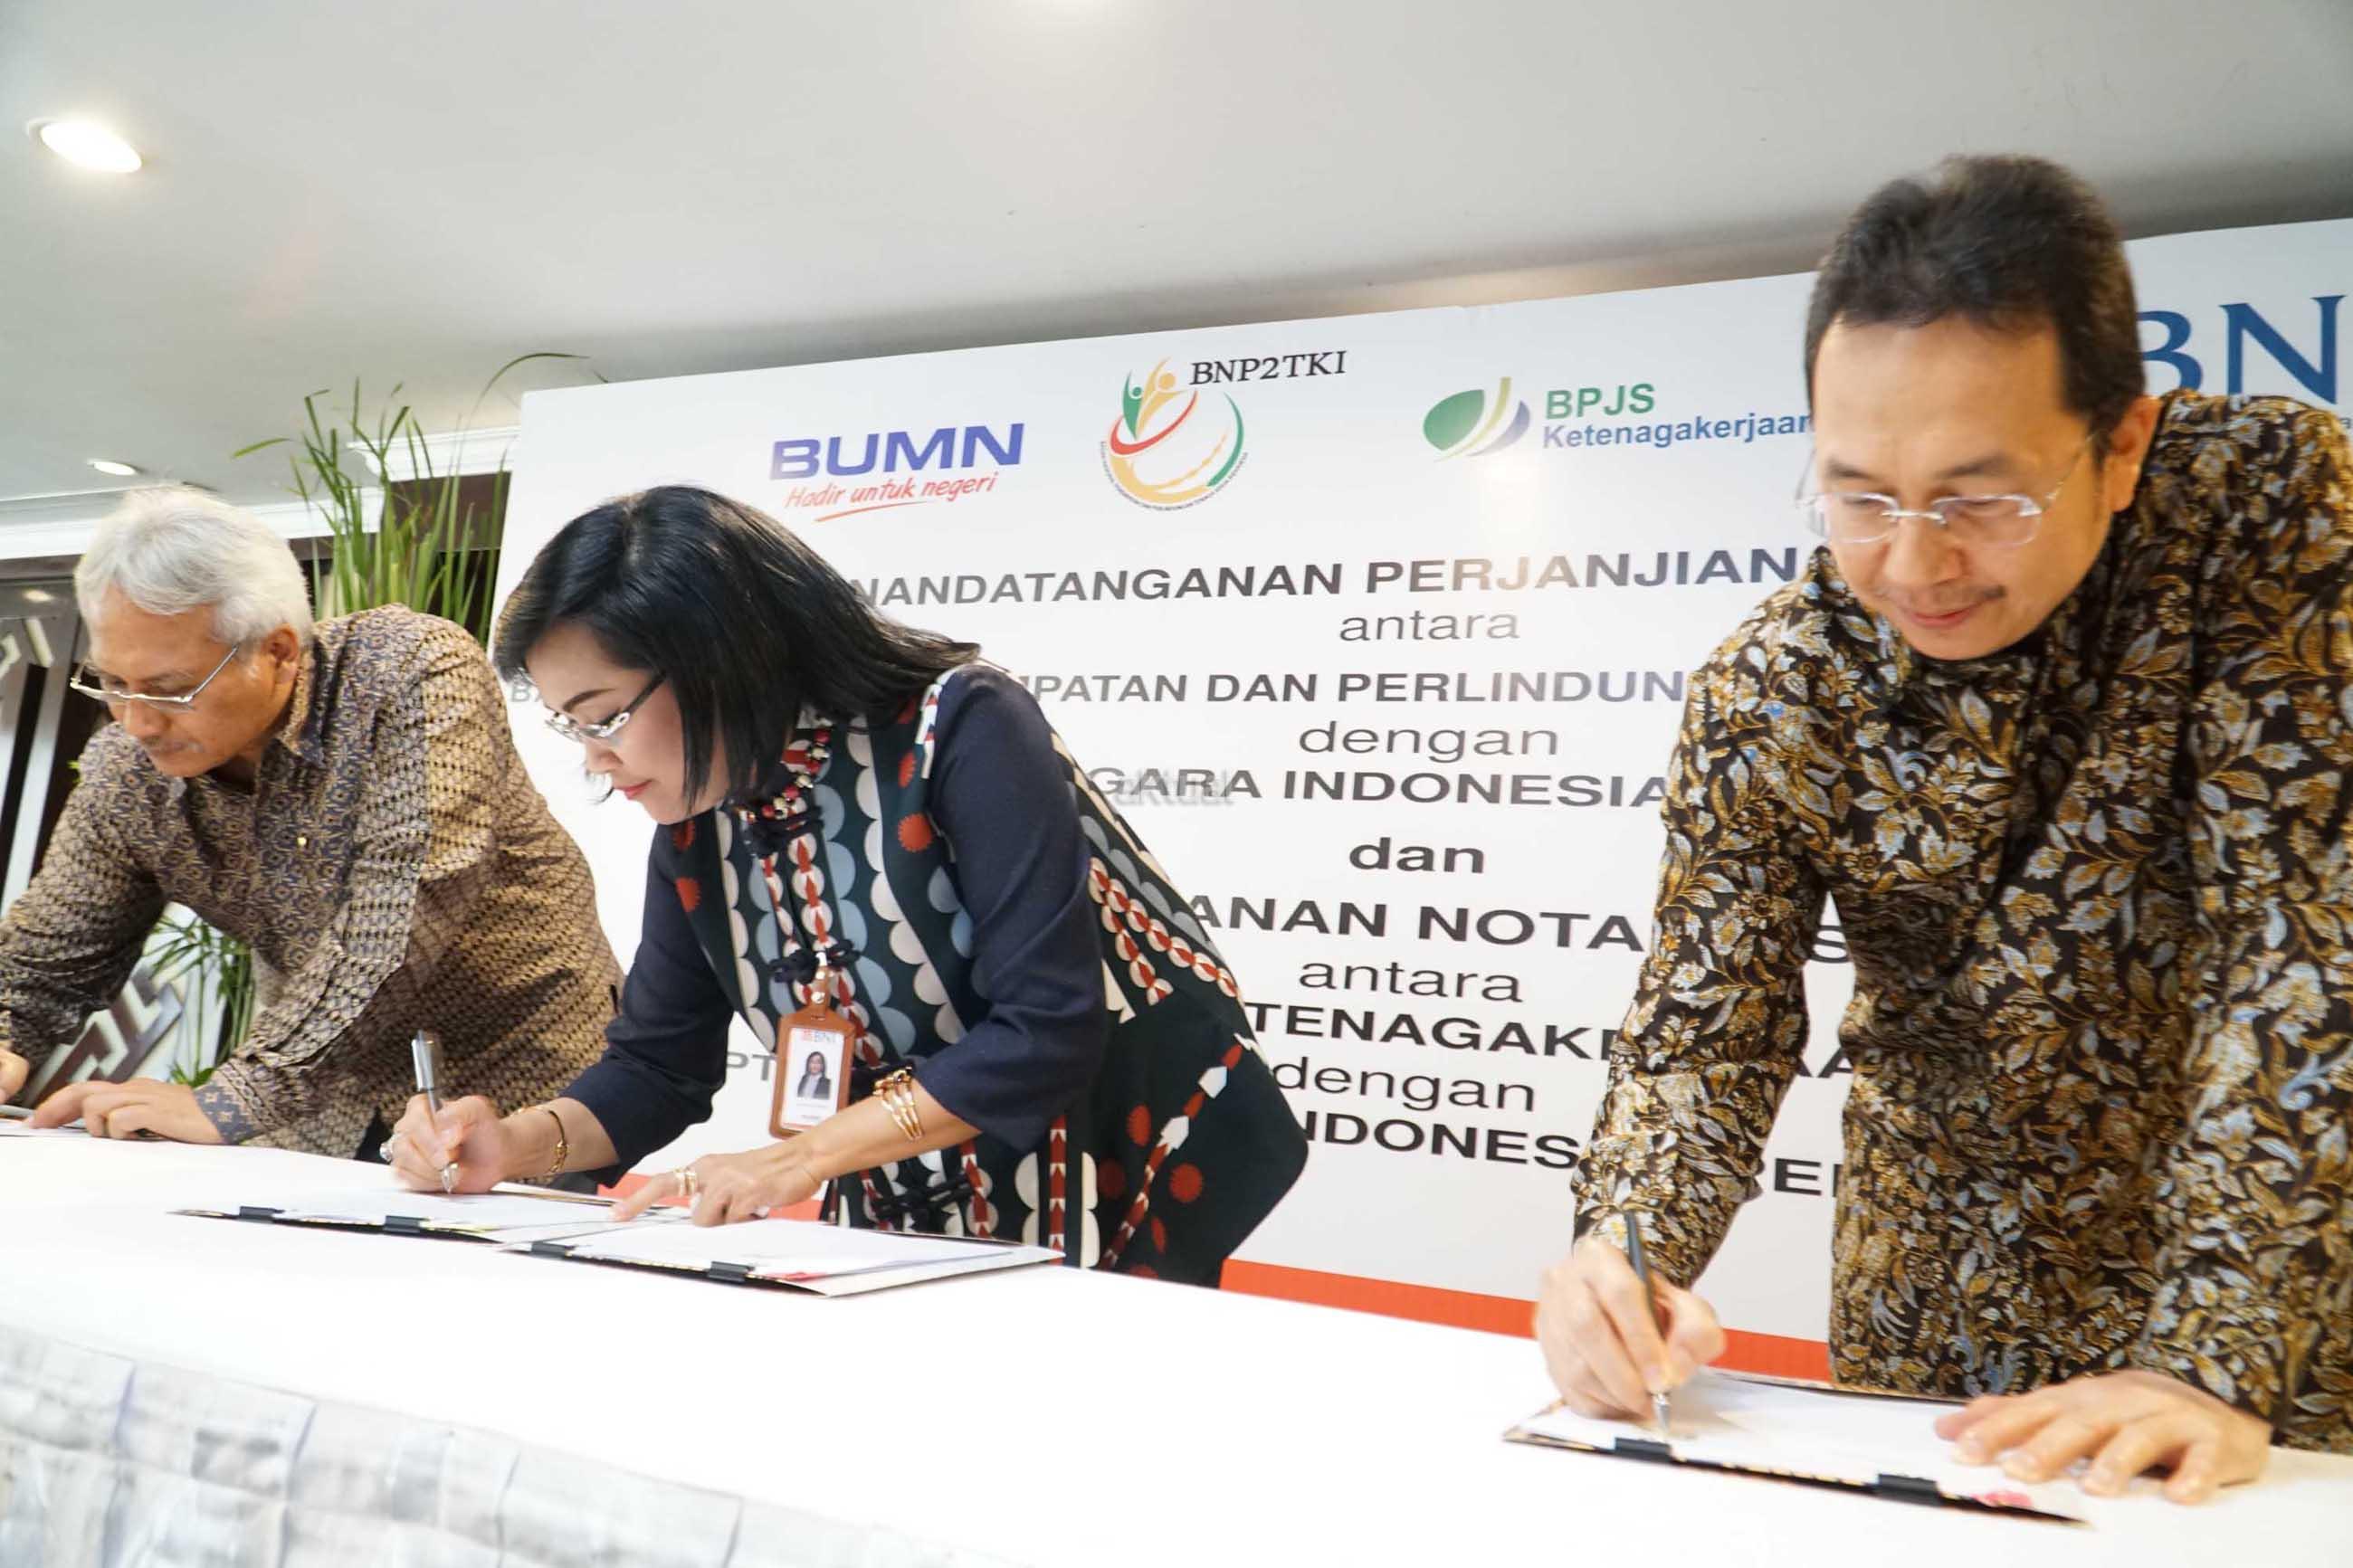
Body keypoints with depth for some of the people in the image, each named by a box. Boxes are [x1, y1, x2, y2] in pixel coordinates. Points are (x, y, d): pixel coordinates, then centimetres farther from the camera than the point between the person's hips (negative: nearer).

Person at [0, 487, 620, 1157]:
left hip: (523, 1085, -3)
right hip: (335, 1114, 4)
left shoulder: (416, 675, -21)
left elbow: (407, 915, -29)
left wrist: (235, 1101, -31)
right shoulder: (125, 768, -4)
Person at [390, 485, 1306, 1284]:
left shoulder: (957, 728, -23)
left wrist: (797, 1160, -28)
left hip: (1134, 1179, -5)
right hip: (930, 1218, 6)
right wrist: (517, 1145, -14)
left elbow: (1048, 1030, -28)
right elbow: (658, 1066, 5)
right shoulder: (692, 824, -3)